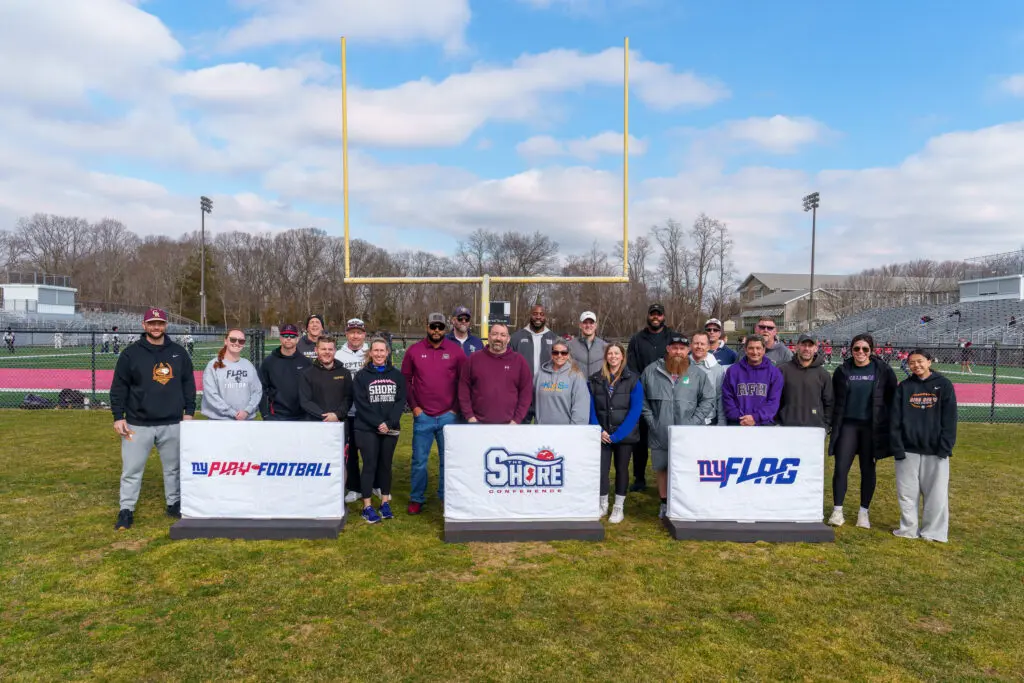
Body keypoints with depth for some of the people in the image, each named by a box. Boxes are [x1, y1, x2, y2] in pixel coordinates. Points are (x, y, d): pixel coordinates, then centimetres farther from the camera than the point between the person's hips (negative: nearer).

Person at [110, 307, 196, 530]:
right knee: (131, 469, 2)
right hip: (138, 424, -2)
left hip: (173, 424, 2)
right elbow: (119, 388, 0)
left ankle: (174, 504, 24)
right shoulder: (131, 354, -1)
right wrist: (118, 417, -5)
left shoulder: (179, 353, 7)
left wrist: (189, 411, 7)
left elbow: (188, 383, 12)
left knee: (174, 467, 11)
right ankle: (126, 510, 14)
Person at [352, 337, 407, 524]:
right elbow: (361, 404, -7)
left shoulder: (397, 375, 6)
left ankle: (385, 503, 20)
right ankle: (367, 507, 6)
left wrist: (390, 423, -13)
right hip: (367, 429, -2)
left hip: (391, 428, 2)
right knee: (370, 465, -1)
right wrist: (378, 423, -15)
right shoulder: (361, 376, 0)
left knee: (386, 464, 9)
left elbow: (401, 401, 0)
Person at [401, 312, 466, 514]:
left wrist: (456, 407, 0)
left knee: (448, 460, 8)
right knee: (419, 460, 6)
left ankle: (447, 498, 22)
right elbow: (405, 380, 7)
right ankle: (416, 499, 20)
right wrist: (413, 406, 0)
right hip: (422, 416, 0)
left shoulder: (456, 351, 1)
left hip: (448, 416, 0)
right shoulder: (414, 350, 2)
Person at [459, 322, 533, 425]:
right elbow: (464, 388, 6)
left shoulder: (520, 361, 3)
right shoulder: (474, 359, 6)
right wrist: (469, 416, -1)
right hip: (478, 424, 1)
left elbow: (526, 392, 2)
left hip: (508, 426, -1)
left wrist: (517, 420, -4)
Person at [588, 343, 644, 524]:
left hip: (625, 434, -1)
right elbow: (591, 408, 3)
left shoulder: (633, 379, -3)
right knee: (601, 469, 0)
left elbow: (635, 410, -9)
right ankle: (603, 505, 18)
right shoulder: (595, 380, 4)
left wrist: (618, 434, -15)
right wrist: (599, 430, -11)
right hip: (603, 435, 1)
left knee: (622, 469, 9)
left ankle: (619, 507, 21)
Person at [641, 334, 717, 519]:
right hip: (660, 434, 2)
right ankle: (664, 502, 29)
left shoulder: (698, 374, 2)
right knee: (661, 468, 13)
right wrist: (651, 421, -1)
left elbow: (708, 399, 3)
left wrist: (693, 423, -6)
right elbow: (642, 398, 7)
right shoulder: (651, 371, 3)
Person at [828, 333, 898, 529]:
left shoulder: (883, 371, -1)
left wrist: (887, 423, -1)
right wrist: (832, 423, 5)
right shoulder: (843, 371, 4)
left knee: (868, 469, 8)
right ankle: (837, 511, 4)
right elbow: (834, 399, 10)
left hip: (872, 427, -1)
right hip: (848, 425, 1)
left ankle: (864, 512, 19)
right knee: (840, 468, -4)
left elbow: (892, 399, 2)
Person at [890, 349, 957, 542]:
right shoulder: (904, 387, 5)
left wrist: (945, 447, -9)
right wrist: (897, 447, -5)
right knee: (906, 492, 6)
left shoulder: (944, 385, 1)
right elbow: (895, 420, 3)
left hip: (935, 450, -2)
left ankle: (933, 532, 14)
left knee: (936, 492, 4)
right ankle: (909, 529, 17)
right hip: (908, 449, 2)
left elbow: (949, 419, -2)